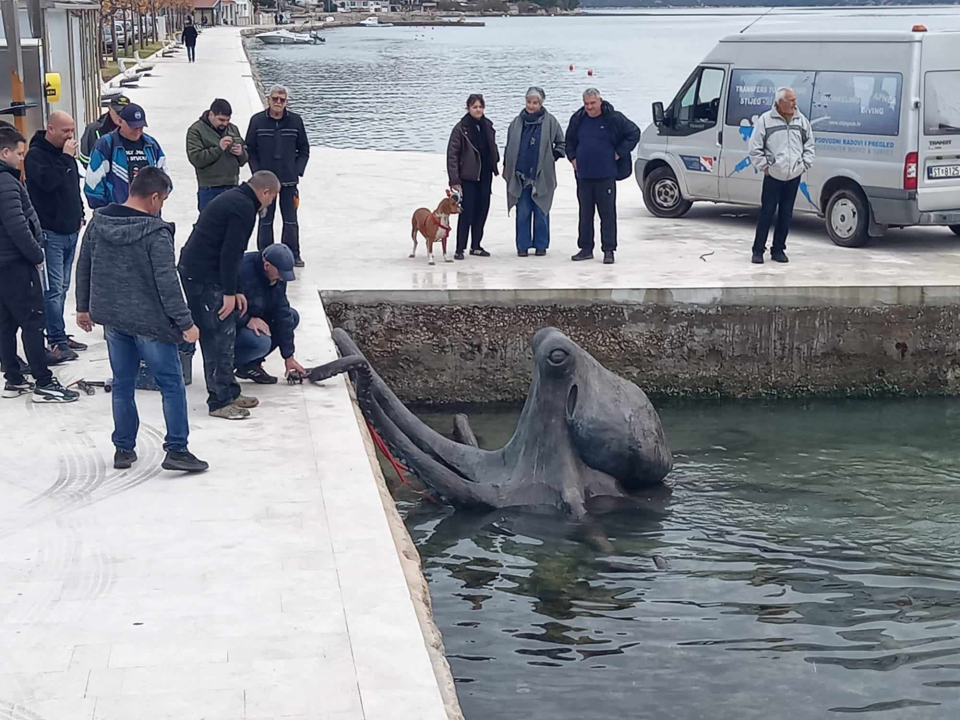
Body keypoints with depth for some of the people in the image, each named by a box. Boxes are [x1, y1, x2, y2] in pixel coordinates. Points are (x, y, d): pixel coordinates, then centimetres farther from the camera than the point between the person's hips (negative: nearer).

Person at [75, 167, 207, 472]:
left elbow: (83, 267, 8)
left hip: (113, 319, 6)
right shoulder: (156, 233, -19)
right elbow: (167, 283, -20)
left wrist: (84, 307, 20)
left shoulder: (98, 223, -1)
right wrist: (185, 323, -13)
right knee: (172, 384, 6)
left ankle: (123, 448, 23)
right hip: (150, 321, -6)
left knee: (122, 383, 17)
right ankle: (176, 449, 6)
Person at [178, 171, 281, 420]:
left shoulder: (234, 199, 18)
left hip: (194, 270, 11)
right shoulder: (244, 208, -15)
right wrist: (229, 292, -17)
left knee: (224, 334, 16)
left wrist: (234, 291, 23)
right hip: (204, 278, -11)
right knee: (220, 336, -6)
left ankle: (228, 392, 23)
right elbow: (230, 253, -21)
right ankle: (220, 401, -1)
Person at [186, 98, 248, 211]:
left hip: (233, 187, 5)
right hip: (210, 190, -5)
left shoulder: (233, 129, 14)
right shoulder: (196, 130, -3)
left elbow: (243, 159, 18)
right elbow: (195, 158, -14)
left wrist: (241, 153, -6)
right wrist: (218, 148, -22)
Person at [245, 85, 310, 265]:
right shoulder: (257, 121, -2)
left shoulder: (295, 121, 0)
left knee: (291, 221, 6)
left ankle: (293, 255, 17)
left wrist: (297, 171, -4)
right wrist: (257, 173, -7)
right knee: (265, 221, 6)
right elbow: (250, 150, 1)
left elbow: (304, 150, 6)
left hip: (289, 181, 1)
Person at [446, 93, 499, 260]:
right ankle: (460, 248, -2)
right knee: (466, 212, -7)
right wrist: (454, 179, -14)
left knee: (482, 210, 9)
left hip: (485, 176, 6)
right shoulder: (461, 128, -8)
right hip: (468, 176, -6)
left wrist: (494, 165, 10)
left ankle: (476, 246, 19)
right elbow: (452, 154, -10)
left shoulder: (487, 126, 8)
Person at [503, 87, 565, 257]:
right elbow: (509, 146, 15)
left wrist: (551, 157, -2)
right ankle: (523, 245, 10)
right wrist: (506, 166, 13)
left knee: (541, 212, 5)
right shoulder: (517, 122, 6)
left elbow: (562, 144, 5)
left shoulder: (549, 122, -3)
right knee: (522, 213, 4)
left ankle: (541, 245, 14)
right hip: (520, 175, 2)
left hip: (542, 176, -2)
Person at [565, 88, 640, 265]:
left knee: (607, 214, -1)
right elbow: (569, 141, 24)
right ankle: (586, 249, 18)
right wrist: (572, 158, 11)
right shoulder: (578, 119, 7)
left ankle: (609, 250, 3)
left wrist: (619, 153, -2)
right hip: (583, 176, 4)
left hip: (605, 176, -4)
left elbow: (634, 133, 1)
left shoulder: (613, 118, -6)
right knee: (585, 214, 10)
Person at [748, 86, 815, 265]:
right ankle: (758, 250, 4)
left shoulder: (801, 120, 6)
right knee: (766, 213, -3)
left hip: (794, 176, 4)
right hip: (773, 176, -4)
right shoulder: (765, 120, -6)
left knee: (786, 215, 7)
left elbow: (810, 145, 15)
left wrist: (805, 163, 5)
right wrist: (764, 166, -6)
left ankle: (778, 249, 16)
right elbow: (755, 148, -3)